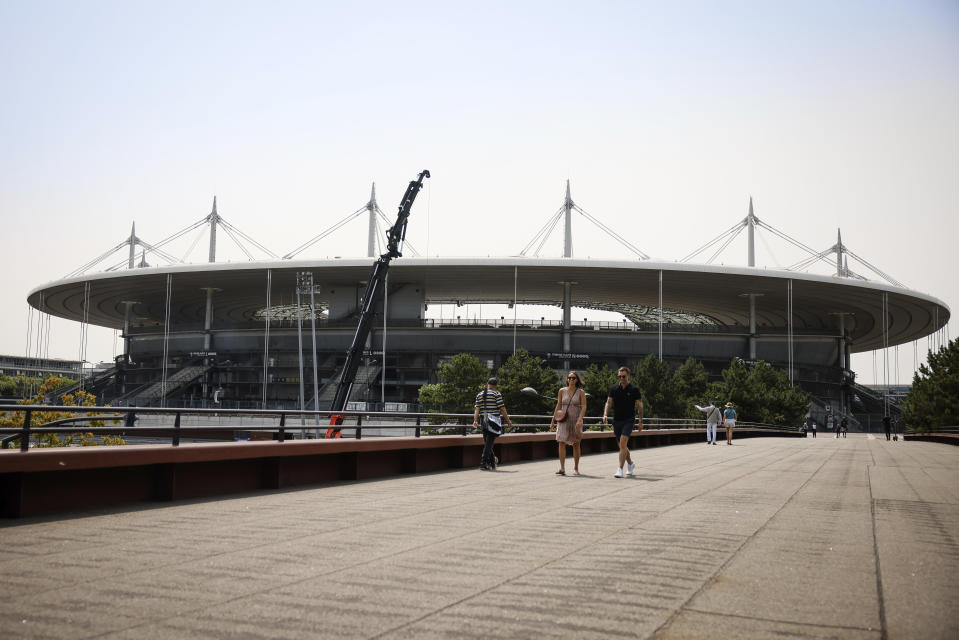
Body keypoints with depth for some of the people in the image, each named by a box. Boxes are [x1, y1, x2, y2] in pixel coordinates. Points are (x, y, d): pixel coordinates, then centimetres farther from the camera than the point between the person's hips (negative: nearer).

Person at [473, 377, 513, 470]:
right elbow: (502, 408, -6)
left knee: (487, 443, 13)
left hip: (483, 421, 5)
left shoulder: (479, 395, 13)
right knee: (489, 443, -7)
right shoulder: (497, 394, -2)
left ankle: (492, 464, 20)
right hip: (494, 421, -5)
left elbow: (477, 409, 3)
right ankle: (483, 463, -14)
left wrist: (475, 420, -4)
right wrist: (508, 420, 2)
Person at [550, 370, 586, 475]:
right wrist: (553, 420, 7)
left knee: (576, 444, 5)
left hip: (576, 421, -1)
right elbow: (558, 406, 11)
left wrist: (580, 419, -18)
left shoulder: (581, 392, 1)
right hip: (563, 420, 1)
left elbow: (584, 407, -5)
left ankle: (576, 468, 16)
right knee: (561, 443, -10)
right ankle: (562, 468, -12)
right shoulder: (562, 391, 6)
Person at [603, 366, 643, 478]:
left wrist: (640, 421, -2)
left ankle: (620, 469, -20)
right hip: (616, 420, 4)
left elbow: (639, 406, 3)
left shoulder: (634, 390, -1)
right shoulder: (613, 389, 7)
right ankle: (630, 464, 37)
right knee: (622, 446, 13)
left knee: (623, 443, -18)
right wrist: (605, 414, -14)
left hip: (628, 420, -4)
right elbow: (609, 402, 4)